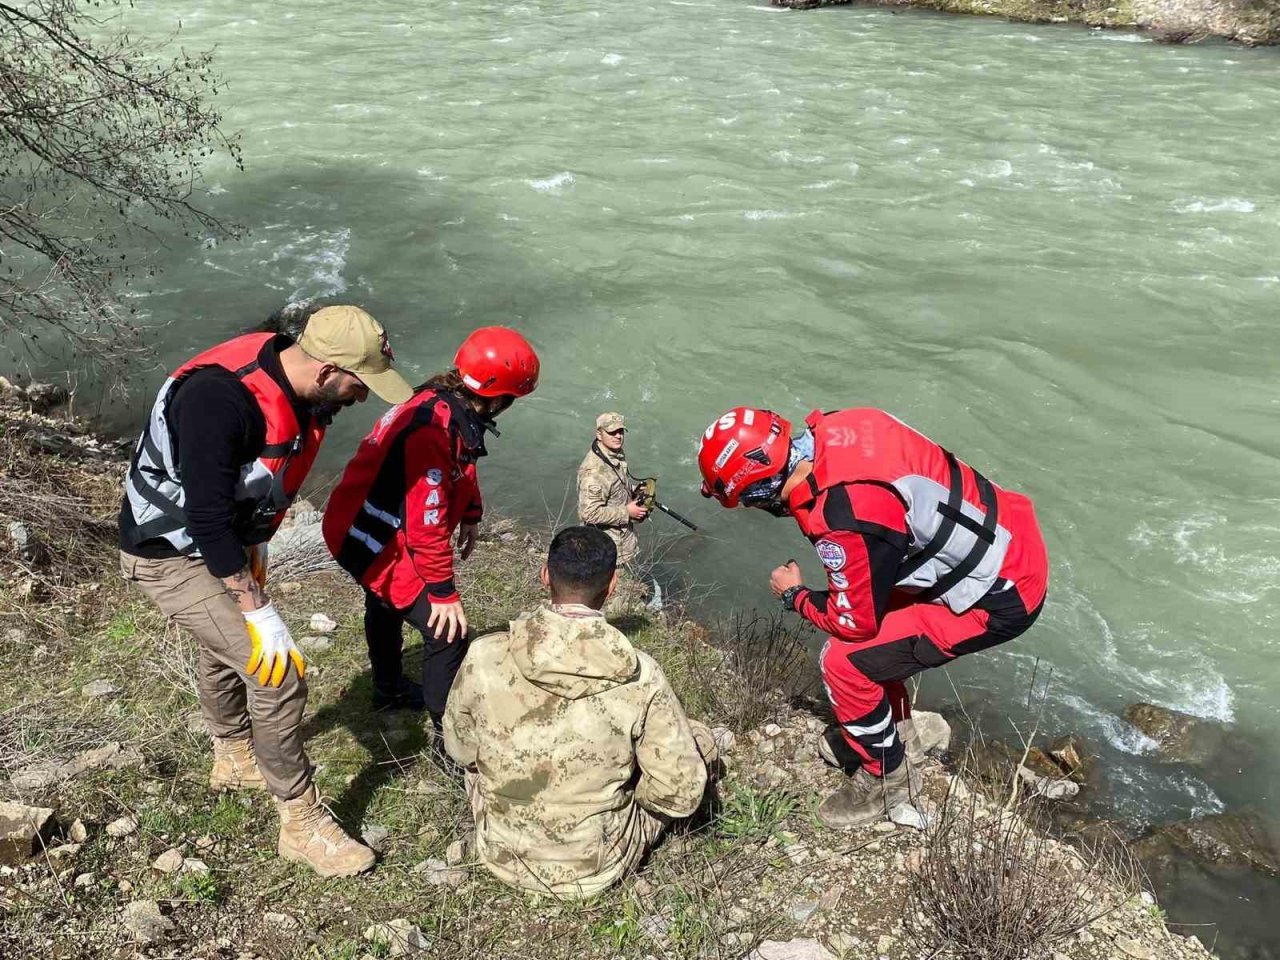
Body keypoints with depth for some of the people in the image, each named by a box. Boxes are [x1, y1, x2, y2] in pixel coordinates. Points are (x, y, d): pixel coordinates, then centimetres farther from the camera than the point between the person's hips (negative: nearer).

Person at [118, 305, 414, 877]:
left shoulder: (304, 392, -10)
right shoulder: (220, 400, -36)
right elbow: (208, 520, -33)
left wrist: (255, 547, 17)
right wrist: (260, 612, -27)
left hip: (226, 539, 9)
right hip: (172, 554, -8)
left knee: (226, 650, 27)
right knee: (278, 675, -12)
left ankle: (233, 759, 53)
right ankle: (302, 824, 4)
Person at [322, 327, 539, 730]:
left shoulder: (447, 405, -8)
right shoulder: (433, 430, -36)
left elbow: (461, 471, 11)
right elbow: (426, 523, -33)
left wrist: (471, 515, 16)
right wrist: (443, 592, -24)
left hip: (366, 529, 11)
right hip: (375, 542, -11)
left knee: (385, 606, 31)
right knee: (448, 631, -11)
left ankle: (388, 690, 57)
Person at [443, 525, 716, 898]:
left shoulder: (484, 658, -20)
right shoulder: (641, 677, -23)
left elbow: (460, 749, -1)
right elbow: (682, 794, -14)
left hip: (502, 855, 2)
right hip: (598, 867, -2)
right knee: (699, 740, 14)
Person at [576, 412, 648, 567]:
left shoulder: (617, 455, 0)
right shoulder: (593, 470, -31)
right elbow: (589, 513, -31)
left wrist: (635, 496, 1)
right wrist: (626, 512, -25)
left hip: (624, 535, 9)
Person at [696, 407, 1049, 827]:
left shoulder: (843, 521, -31)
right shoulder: (831, 428, -7)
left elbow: (856, 622, -15)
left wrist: (794, 595, 2)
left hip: (1000, 597, -9)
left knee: (847, 662, -7)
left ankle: (885, 777, 17)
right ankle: (891, 725, 41)